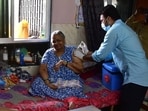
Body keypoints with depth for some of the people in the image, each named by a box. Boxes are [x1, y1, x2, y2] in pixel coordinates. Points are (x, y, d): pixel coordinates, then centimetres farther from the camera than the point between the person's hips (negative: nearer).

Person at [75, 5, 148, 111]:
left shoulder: (115, 30, -12)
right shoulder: (123, 27, 20)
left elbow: (100, 55, -8)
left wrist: (84, 57, 9)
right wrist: (91, 54, 26)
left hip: (135, 78, -10)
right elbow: (108, 52, 26)